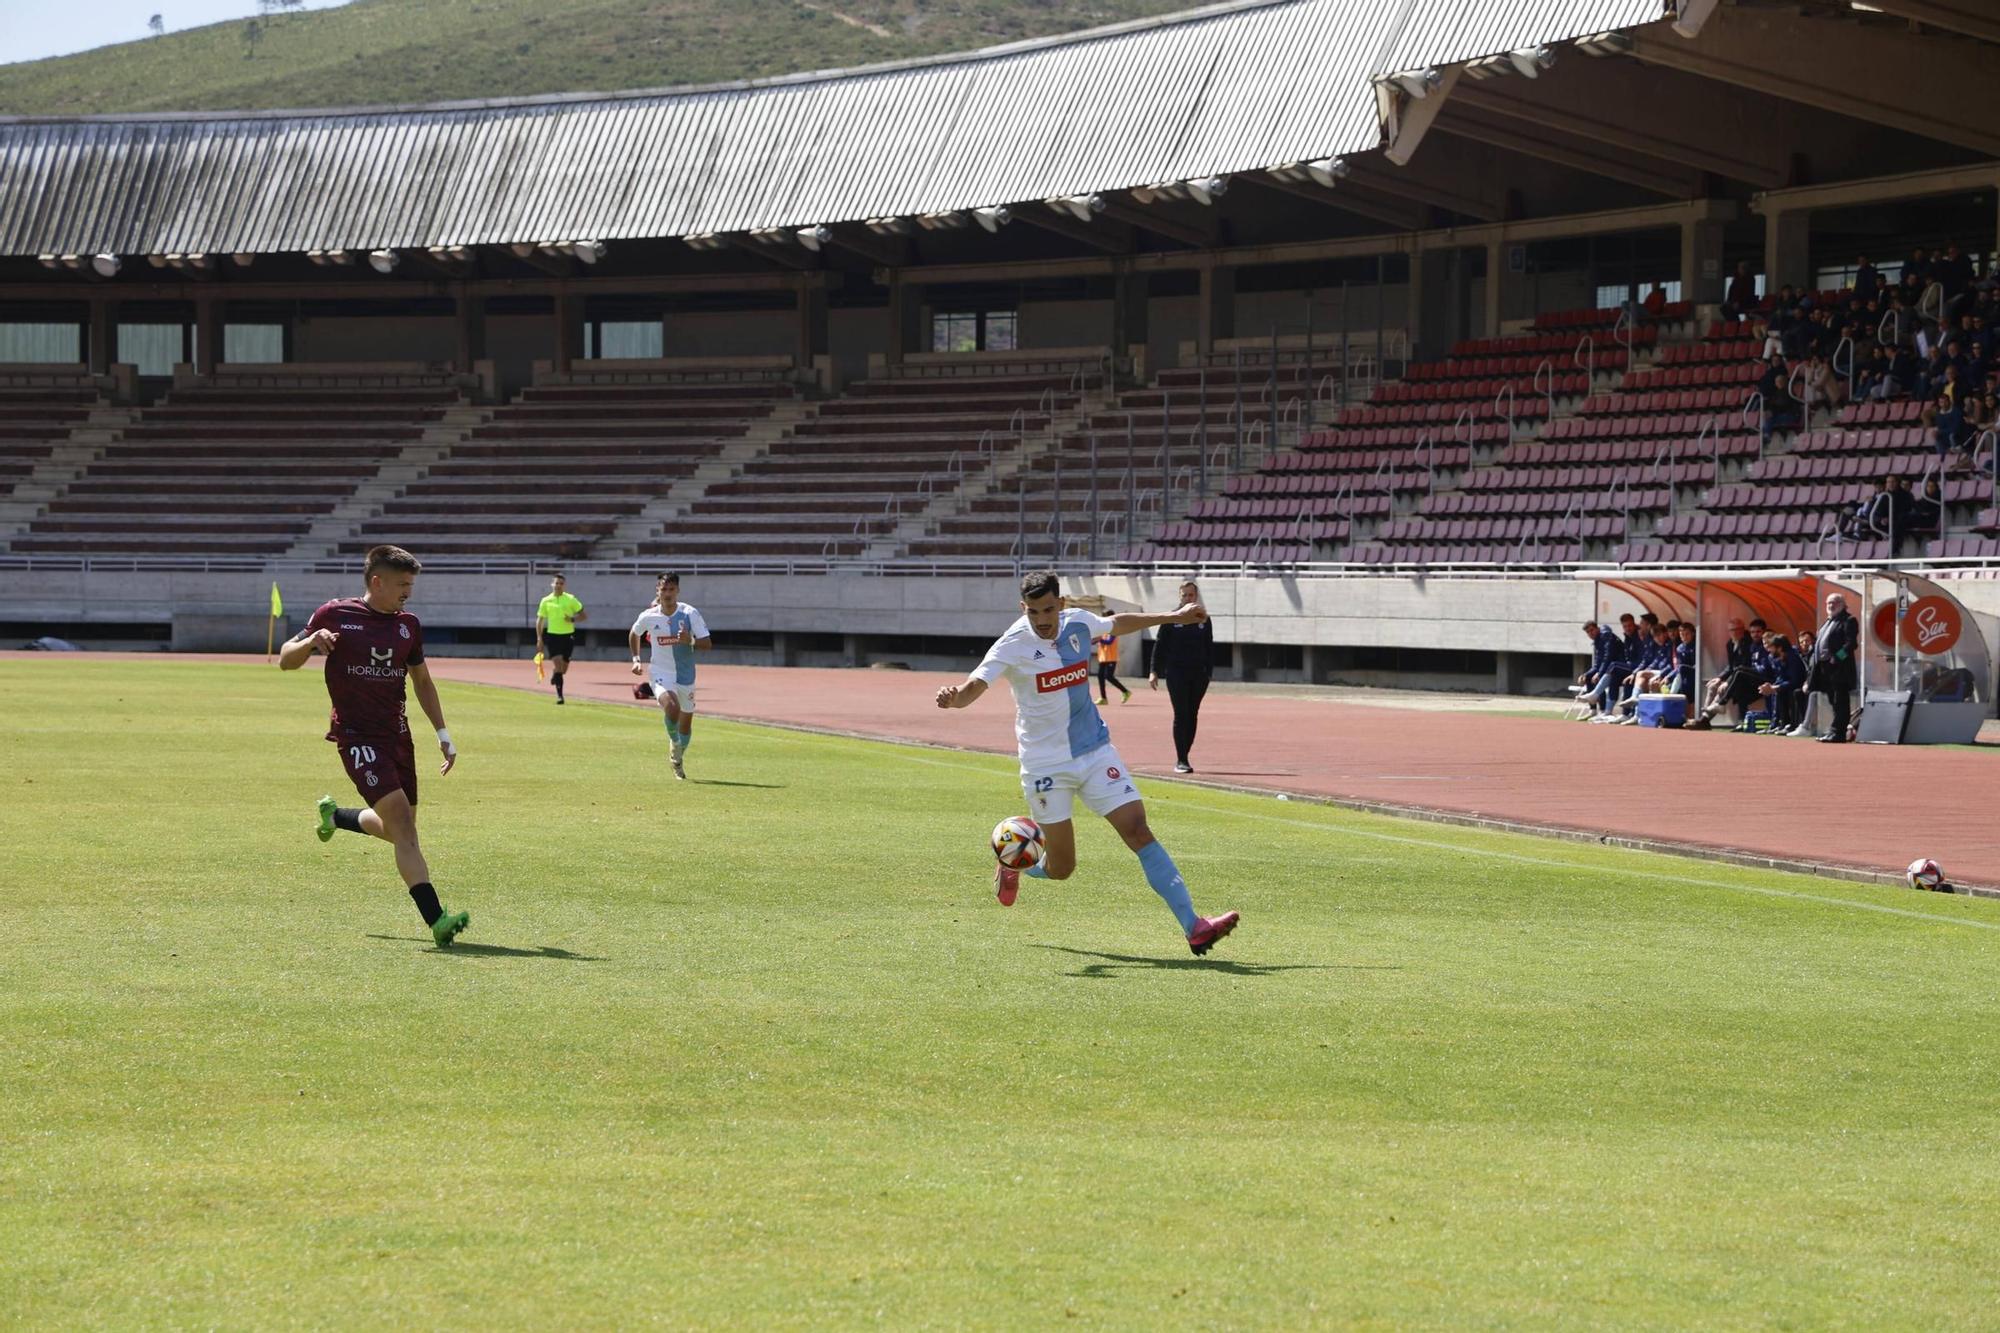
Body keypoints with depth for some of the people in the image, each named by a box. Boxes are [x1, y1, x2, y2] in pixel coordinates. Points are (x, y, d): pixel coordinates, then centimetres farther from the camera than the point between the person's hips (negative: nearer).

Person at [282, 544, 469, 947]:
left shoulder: (407, 625, 10)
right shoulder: (335, 615, -4)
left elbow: (422, 680, 23)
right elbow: (286, 661, 2)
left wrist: (442, 733, 17)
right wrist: (312, 641, -19)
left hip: (397, 733, 7)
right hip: (357, 735, -6)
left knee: (399, 830, 14)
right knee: (401, 820, -20)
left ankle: (336, 815, 45)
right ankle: (436, 920, -27)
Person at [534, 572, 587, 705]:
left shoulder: (571, 599, 1)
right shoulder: (546, 601, 3)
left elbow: (584, 615, 5)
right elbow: (540, 620, 10)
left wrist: (573, 619, -14)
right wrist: (539, 639, 2)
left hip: (568, 636, 1)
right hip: (552, 635, -1)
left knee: (563, 667, 6)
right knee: (557, 663, -16)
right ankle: (559, 694, -13)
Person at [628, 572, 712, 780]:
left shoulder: (690, 614, -11)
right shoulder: (648, 616, -8)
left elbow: (707, 643, -11)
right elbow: (633, 634, 15)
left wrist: (690, 641, -30)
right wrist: (636, 659, 8)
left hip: (685, 675, 2)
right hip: (660, 674, -2)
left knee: (686, 723, 11)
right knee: (672, 707, -31)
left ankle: (679, 758, 39)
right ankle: (674, 742, -2)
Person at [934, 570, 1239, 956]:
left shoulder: (1078, 623, -1)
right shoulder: (1013, 644, -16)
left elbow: (1118, 623, 22)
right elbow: (975, 685, -29)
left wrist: (1172, 617, 29)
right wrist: (953, 697, -52)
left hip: (1095, 752, 4)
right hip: (1045, 763, -4)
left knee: (1138, 830, -11)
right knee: (1060, 868, 2)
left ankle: (1194, 927, -15)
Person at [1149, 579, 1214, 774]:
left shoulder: (1203, 619, 8)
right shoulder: (1171, 619, 1)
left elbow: (1210, 648, 12)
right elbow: (1159, 646, 1)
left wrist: (1208, 673, 5)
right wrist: (1154, 672, -5)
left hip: (1198, 675, 3)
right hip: (1177, 673, -3)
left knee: (1192, 716, 5)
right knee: (1181, 715, -8)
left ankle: (1184, 757, 12)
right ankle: (1180, 760, -8)